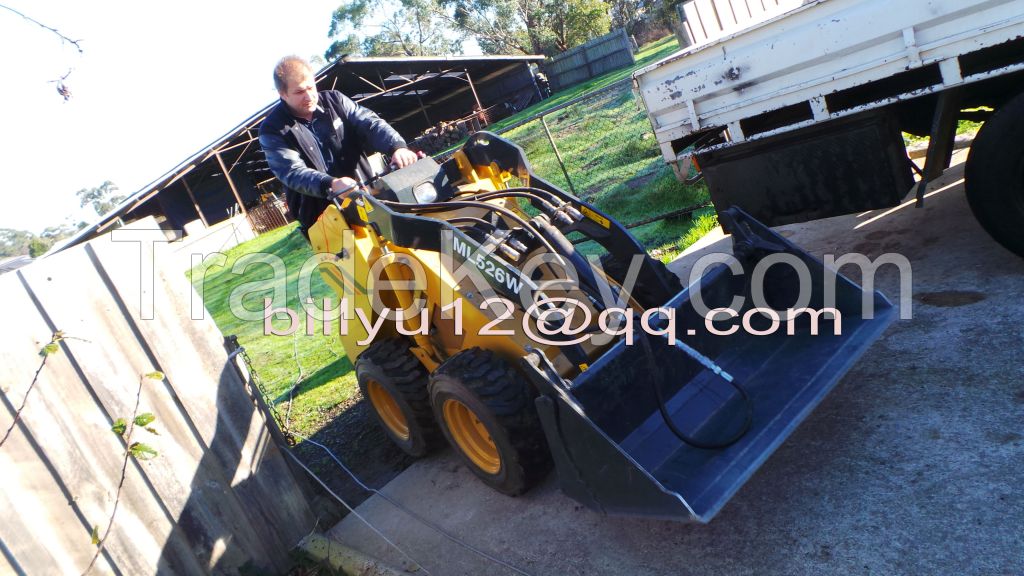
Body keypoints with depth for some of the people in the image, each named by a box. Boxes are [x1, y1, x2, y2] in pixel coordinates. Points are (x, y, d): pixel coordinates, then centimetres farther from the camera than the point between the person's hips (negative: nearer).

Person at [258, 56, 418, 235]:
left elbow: (369, 123, -6)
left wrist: (397, 146, -27)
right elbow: (293, 172, -18)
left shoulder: (334, 100, 6)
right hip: (320, 218, -3)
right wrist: (330, 184, -37)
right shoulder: (273, 130, -4)